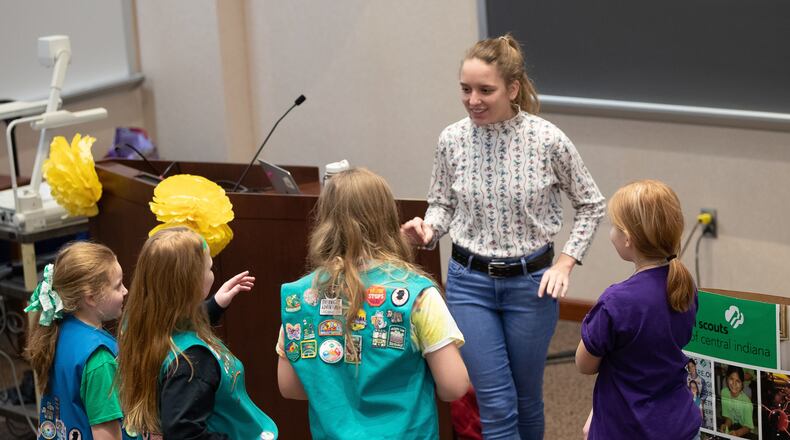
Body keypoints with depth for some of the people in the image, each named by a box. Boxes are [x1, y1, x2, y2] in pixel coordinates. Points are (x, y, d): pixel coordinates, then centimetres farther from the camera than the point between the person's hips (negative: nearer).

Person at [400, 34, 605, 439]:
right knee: (496, 404, -2)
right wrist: (428, 231, -13)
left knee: (526, 398, 14)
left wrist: (566, 262, -7)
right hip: (470, 282, 1)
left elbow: (591, 205, 1)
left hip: (530, 283, -1)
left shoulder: (548, 141, -13)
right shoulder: (452, 140, -7)